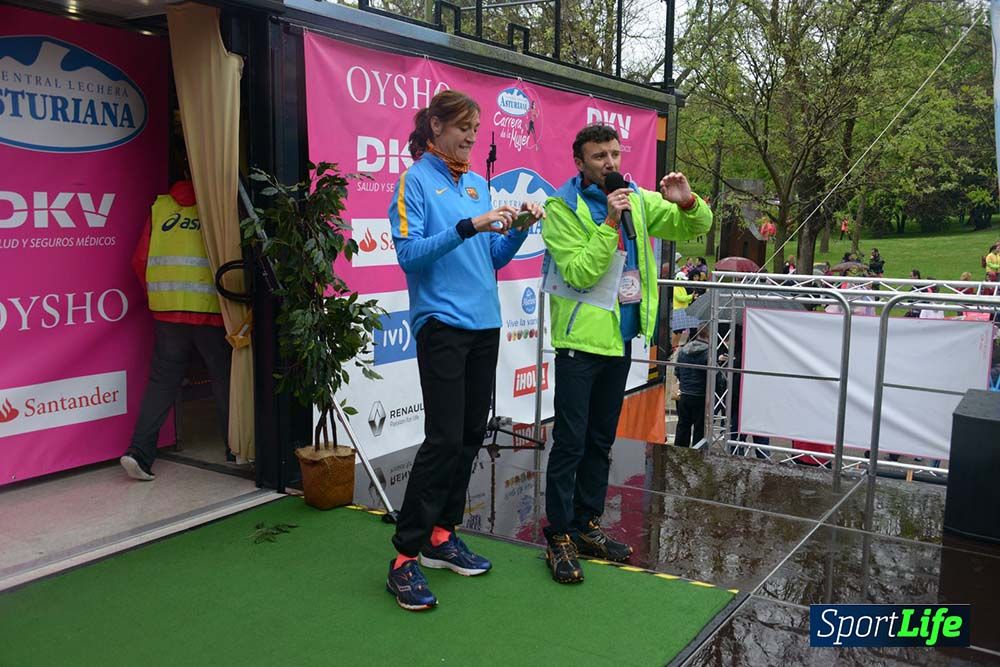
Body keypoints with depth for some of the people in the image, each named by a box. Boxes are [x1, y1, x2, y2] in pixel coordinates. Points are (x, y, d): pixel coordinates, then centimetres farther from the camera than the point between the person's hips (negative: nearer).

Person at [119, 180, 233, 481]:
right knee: (224, 380, 10)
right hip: (211, 310, -3)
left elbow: (140, 261, 7)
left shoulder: (160, 207, 8)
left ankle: (139, 452, 1)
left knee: (161, 381, 8)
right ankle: (236, 449, 20)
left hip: (166, 311, 3)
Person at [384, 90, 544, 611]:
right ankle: (405, 557, -2)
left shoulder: (477, 184, 16)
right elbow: (409, 254, -15)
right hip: (442, 323, -7)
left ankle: (441, 535, 22)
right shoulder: (414, 181, -3)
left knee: (471, 434, 9)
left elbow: (493, 258, 16)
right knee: (444, 438, -12)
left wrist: (518, 228, -1)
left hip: (485, 323, 7)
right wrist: (468, 226, -22)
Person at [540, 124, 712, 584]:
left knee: (601, 441, 15)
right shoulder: (561, 208, -10)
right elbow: (579, 273, -19)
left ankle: (588, 525, 27)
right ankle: (559, 537, 8)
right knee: (570, 443, -3)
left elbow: (695, 227, 8)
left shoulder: (638, 200, 7)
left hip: (620, 338, 6)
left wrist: (687, 202, -13)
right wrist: (610, 222, -24)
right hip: (581, 338, -6)